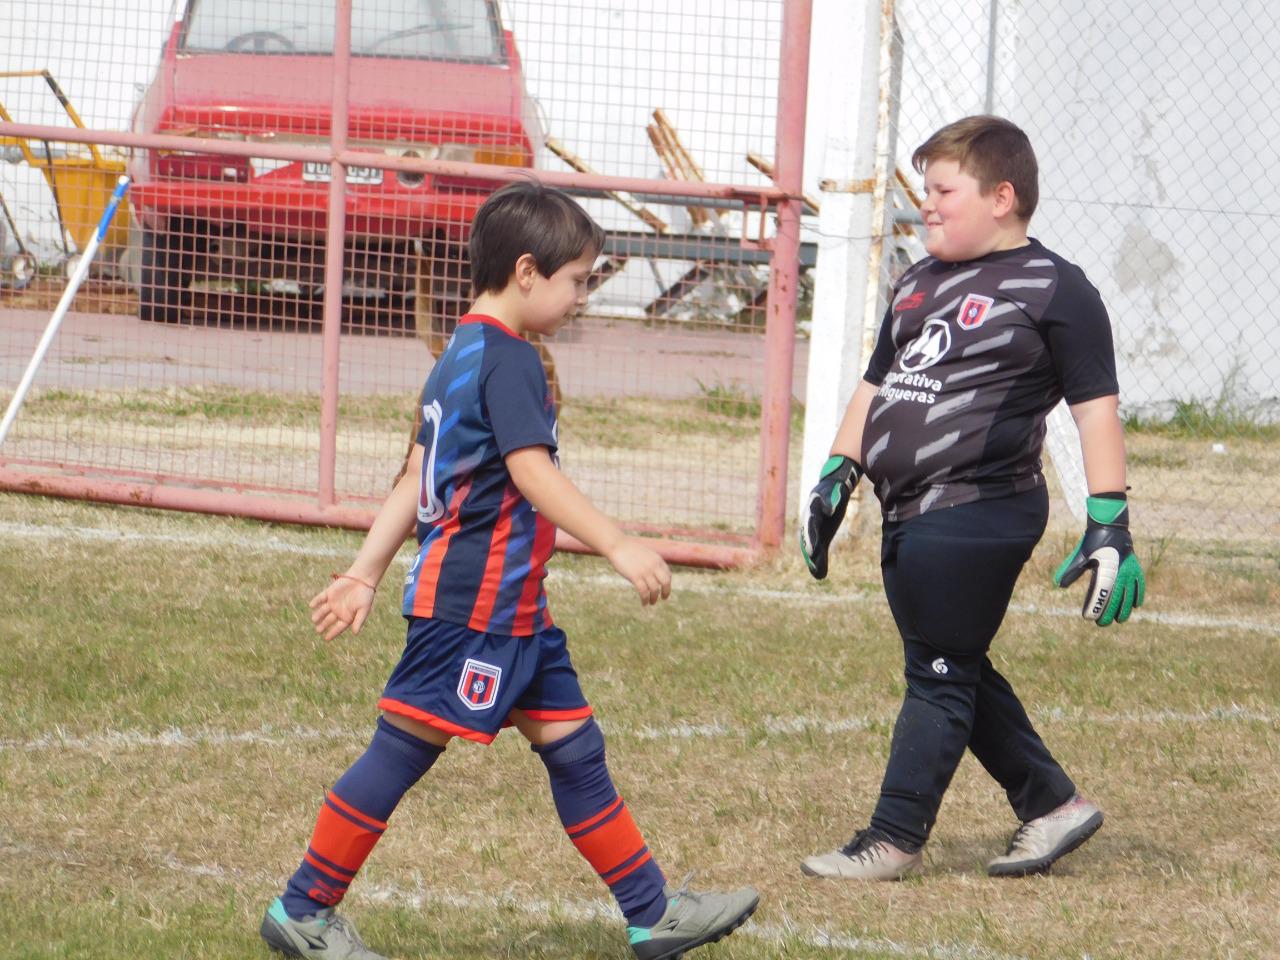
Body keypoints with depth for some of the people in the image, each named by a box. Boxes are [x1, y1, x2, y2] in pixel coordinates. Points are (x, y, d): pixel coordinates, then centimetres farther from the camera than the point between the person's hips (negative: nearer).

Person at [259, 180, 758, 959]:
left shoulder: (462, 355, 15)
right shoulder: (507, 360, -15)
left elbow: (418, 480, 18)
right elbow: (533, 472, -25)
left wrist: (367, 573, 19)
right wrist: (619, 546, -27)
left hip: (511, 606, 11)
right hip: (474, 603, -11)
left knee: (574, 746, 10)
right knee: (403, 750, -3)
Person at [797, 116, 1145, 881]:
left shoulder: (1054, 289, -6)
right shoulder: (919, 284, 18)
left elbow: (1097, 407, -9)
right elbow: (877, 385, 25)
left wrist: (1109, 524, -14)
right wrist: (837, 475, 17)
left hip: (977, 514, -9)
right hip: (910, 515, 9)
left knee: (941, 673, -3)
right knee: (956, 674, 13)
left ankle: (896, 839, 3)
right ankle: (1053, 804, 24)